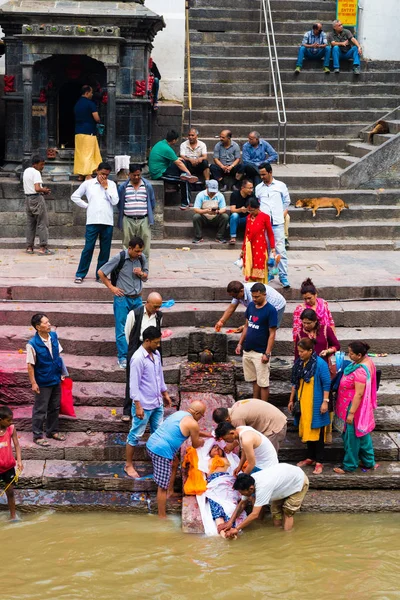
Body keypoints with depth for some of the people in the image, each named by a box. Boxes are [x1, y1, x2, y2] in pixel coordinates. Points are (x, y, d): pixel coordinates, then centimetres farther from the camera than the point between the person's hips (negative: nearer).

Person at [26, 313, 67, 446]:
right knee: (40, 410, 6)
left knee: (54, 407, 18)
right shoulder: (33, 344, -23)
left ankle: (52, 431, 35)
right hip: (43, 382, -6)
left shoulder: (54, 336, -5)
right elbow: (30, 365, -16)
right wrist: (33, 383, -15)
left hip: (56, 379, 6)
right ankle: (37, 436, 19)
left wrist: (62, 372, 12)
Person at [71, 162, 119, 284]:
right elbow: (74, 196, 12)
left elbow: (115, 201, -5)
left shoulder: (111, 184, 7)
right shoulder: (88, 183, 6)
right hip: (93, 221, -2)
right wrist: (86, 206, 4)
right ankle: (80, 274, 4)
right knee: (88, 248, -3)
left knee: (105, 250, 4)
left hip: (108, 222, 2)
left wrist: (106, 187, -5)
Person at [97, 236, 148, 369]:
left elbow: (146, 276, 16)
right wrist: (111, 287, -8)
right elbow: (101, 272, -7)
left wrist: (141, 274, -7)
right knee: (122, 329, -3)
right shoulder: (119, 258, -14)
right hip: (122, 298, -5)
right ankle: (123, 358, 1)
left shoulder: (142, 258, 2)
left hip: (137, 298, 5)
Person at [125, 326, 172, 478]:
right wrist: (138, 406, -22)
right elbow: (134, 384, -22)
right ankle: (128, 465, 15)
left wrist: (165, 393, 21)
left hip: (157, 403, 8)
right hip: (144, 405, -8)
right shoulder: (138, 358, -23)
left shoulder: (156, 354, 3)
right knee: (136, 435, 4)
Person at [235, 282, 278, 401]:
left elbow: (272, 334, -15)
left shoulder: (270, 310, -15)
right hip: (248, 350, 7)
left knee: (263, 383, 0)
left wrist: (267, 354, -18)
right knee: (254, 380, 16)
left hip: (260, 353, -6)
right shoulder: (251, 306, 5)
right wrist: (240, 343, 12)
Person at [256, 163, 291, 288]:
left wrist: (283, 215, 7)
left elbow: (287, 202, 14)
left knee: (280, 250, -7)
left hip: (277, 223, -3)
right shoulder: (259, 188, 13)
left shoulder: (281, 186, 7)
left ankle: (283, 276, -5)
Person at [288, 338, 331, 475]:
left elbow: (326, 384, -12)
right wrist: (291, 400, 16)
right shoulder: (299, 363, 4)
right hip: (303, 403, 6)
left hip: (315, 404, -6)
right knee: (306, 430, 13)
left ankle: (319, 462, 5)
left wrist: (325, 402, -15)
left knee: (317, 432, -1)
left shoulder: (320, 364, -15)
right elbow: (295, 383, 14)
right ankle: (310, 457, 26)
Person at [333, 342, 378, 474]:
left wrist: (351, 413, -23)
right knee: (363, 434, 21)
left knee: (351, 436, 6)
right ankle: (369, 462, 33)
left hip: (355, 406, -10)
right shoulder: (367, 360, -2)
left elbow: (359, 394, -28)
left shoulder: (360, 371, -31)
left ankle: (349, 466, 21)